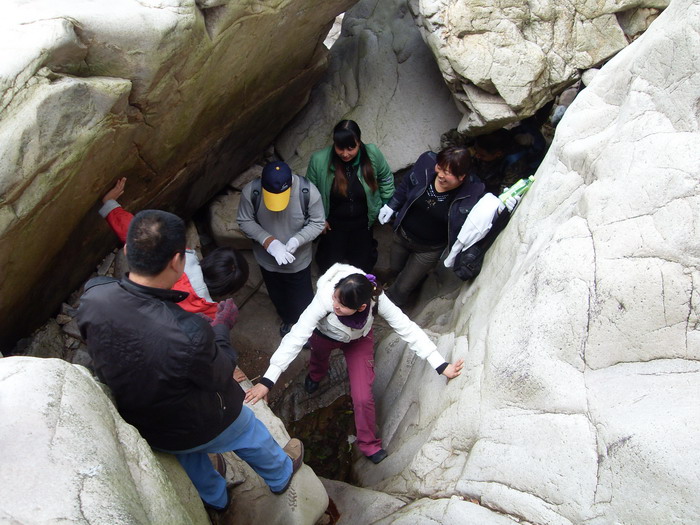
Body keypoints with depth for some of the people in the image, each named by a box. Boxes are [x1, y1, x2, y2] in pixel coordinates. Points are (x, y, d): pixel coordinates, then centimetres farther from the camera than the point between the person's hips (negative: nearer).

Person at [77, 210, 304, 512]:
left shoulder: (92, 297, -29)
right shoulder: (189, 333, -45)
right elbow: (218, 376, -22)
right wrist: (222, 327, -7)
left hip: (138, 421, 5)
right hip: (199, 426, -4)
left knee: (188, 455, 37)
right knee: (252, 437, 29)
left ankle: (215, 498, 66)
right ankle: (280, 476, 60)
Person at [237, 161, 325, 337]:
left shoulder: (308, 192, -27)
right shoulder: (251, 191, -25)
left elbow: (317, 223, -16)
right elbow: (245, 222, -13)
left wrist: (297, 240, -33)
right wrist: (269, 242, -27)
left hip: (298, 260, -2)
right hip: (268, 260, 2)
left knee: (302, 297, 20)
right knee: (277, 296, 28)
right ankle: (288, 320, 61)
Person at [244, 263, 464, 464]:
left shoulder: (377, 299, -41)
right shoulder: (325, 299, -45)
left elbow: (408, 329, -36)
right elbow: (296, 337, -45)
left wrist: (441, 366, -40)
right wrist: (267, 381, -47)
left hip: (359, 340, 0)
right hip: (325, 336, 1)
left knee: (363, 397, -7)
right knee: (319, 357, 34)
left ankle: (369, 444, 22)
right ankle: (316, 374, 74)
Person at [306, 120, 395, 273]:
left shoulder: (372, 154, -21)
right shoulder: (319, 160, -23)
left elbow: (386, 178, -1)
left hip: (362, 223, 1)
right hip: (333, 224, -1)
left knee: (362, 267, 16)